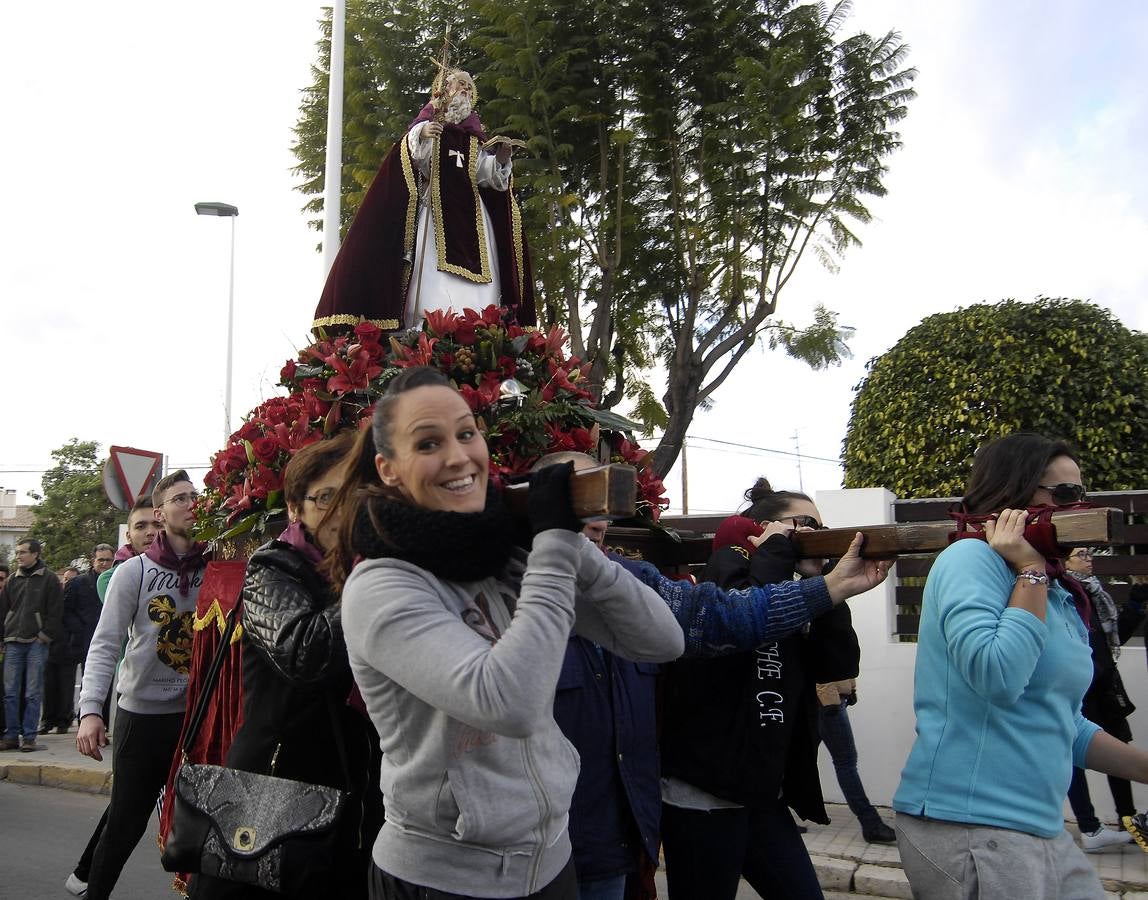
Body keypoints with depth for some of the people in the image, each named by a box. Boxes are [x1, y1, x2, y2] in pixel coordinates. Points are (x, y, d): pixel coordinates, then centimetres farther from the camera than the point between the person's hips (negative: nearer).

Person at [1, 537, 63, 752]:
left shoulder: (49, 579, 0)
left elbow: (55, 611, -4)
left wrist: (45, 636, -9)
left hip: (37, 643, -4)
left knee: (33, 693, -1)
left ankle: (29, 737, 4)